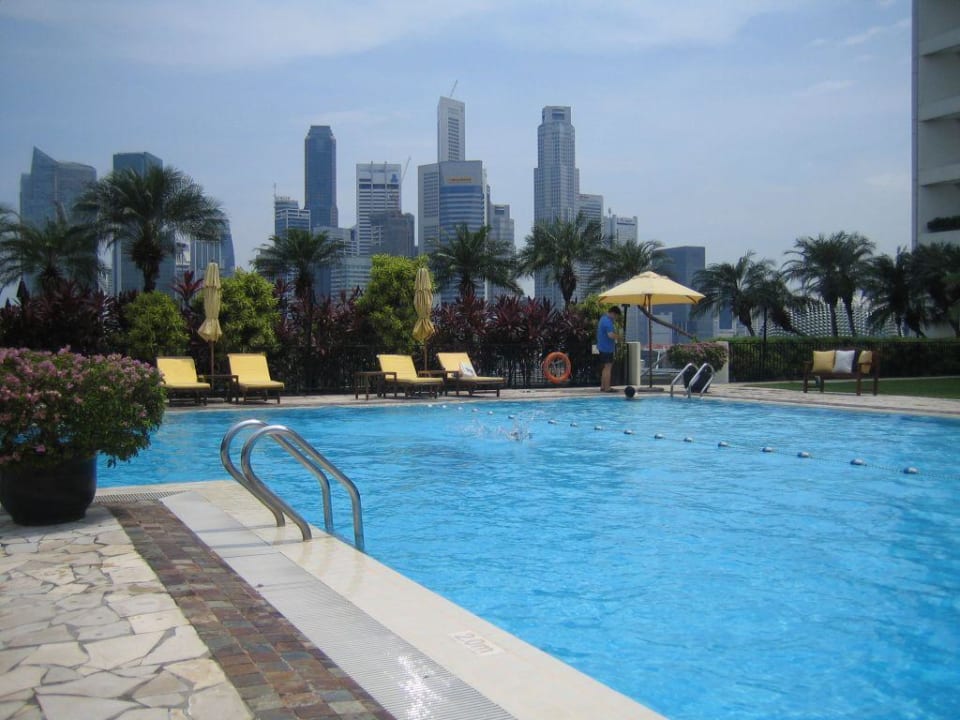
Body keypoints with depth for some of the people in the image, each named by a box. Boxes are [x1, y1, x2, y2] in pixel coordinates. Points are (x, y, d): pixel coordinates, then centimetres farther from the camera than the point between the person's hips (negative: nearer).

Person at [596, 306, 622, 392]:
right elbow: (611, 335, -31)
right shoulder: (608, 321, -20)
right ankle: (607, 388, -5)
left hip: (603, 347, 10)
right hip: (607, 348, -10)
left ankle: (603, 386, 19)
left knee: (606, 367, 16)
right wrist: (618, 336, -12)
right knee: (608, 367, -6)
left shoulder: (604, 317, 14)